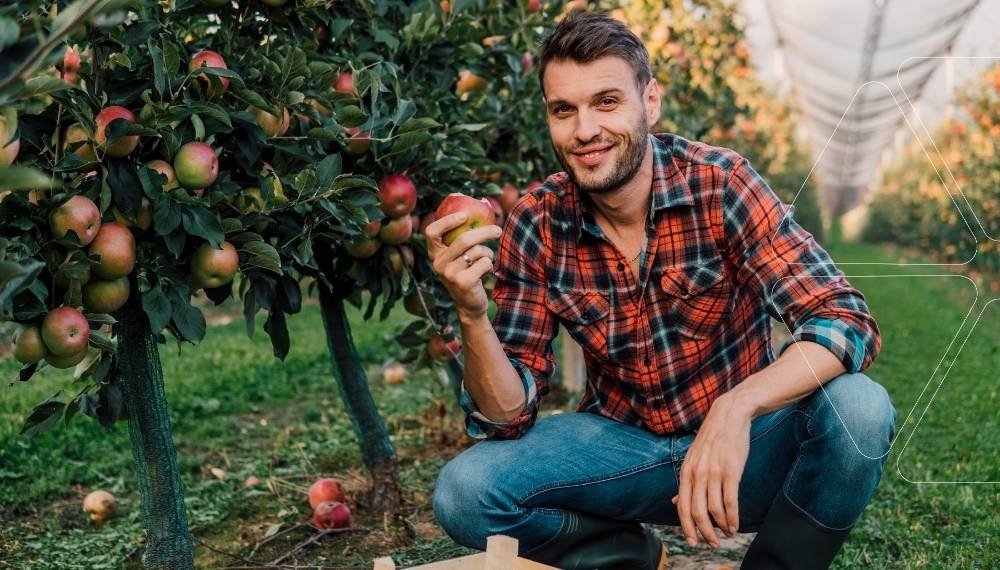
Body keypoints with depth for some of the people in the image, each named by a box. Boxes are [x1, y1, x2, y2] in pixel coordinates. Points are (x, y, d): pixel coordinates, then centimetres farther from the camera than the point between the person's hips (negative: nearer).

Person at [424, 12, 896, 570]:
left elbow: (847, 322, -24)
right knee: (465, 491, -20)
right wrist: (472, 316, -30)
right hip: (624, 445, 2)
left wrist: (737, 407, -41)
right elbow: (509, 415, -10)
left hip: (744, 445, -1)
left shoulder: (720, 184, -17)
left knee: (858, 408, -30)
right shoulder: (536, 226, -11)